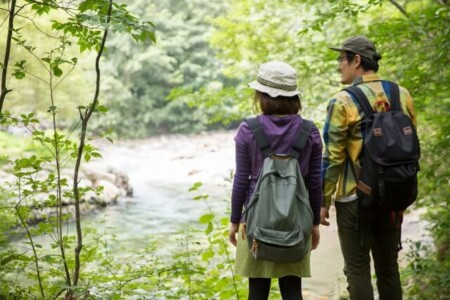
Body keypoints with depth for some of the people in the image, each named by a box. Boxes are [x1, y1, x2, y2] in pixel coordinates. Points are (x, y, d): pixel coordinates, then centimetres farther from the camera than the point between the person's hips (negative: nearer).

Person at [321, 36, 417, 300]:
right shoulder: (402, 96, 4)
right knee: (388, 266, 16)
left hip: (355, 198, -5)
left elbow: (333, 158, -13)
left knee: (358, 270, 4)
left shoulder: (343, 102, -13)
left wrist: (323, 202, -5)